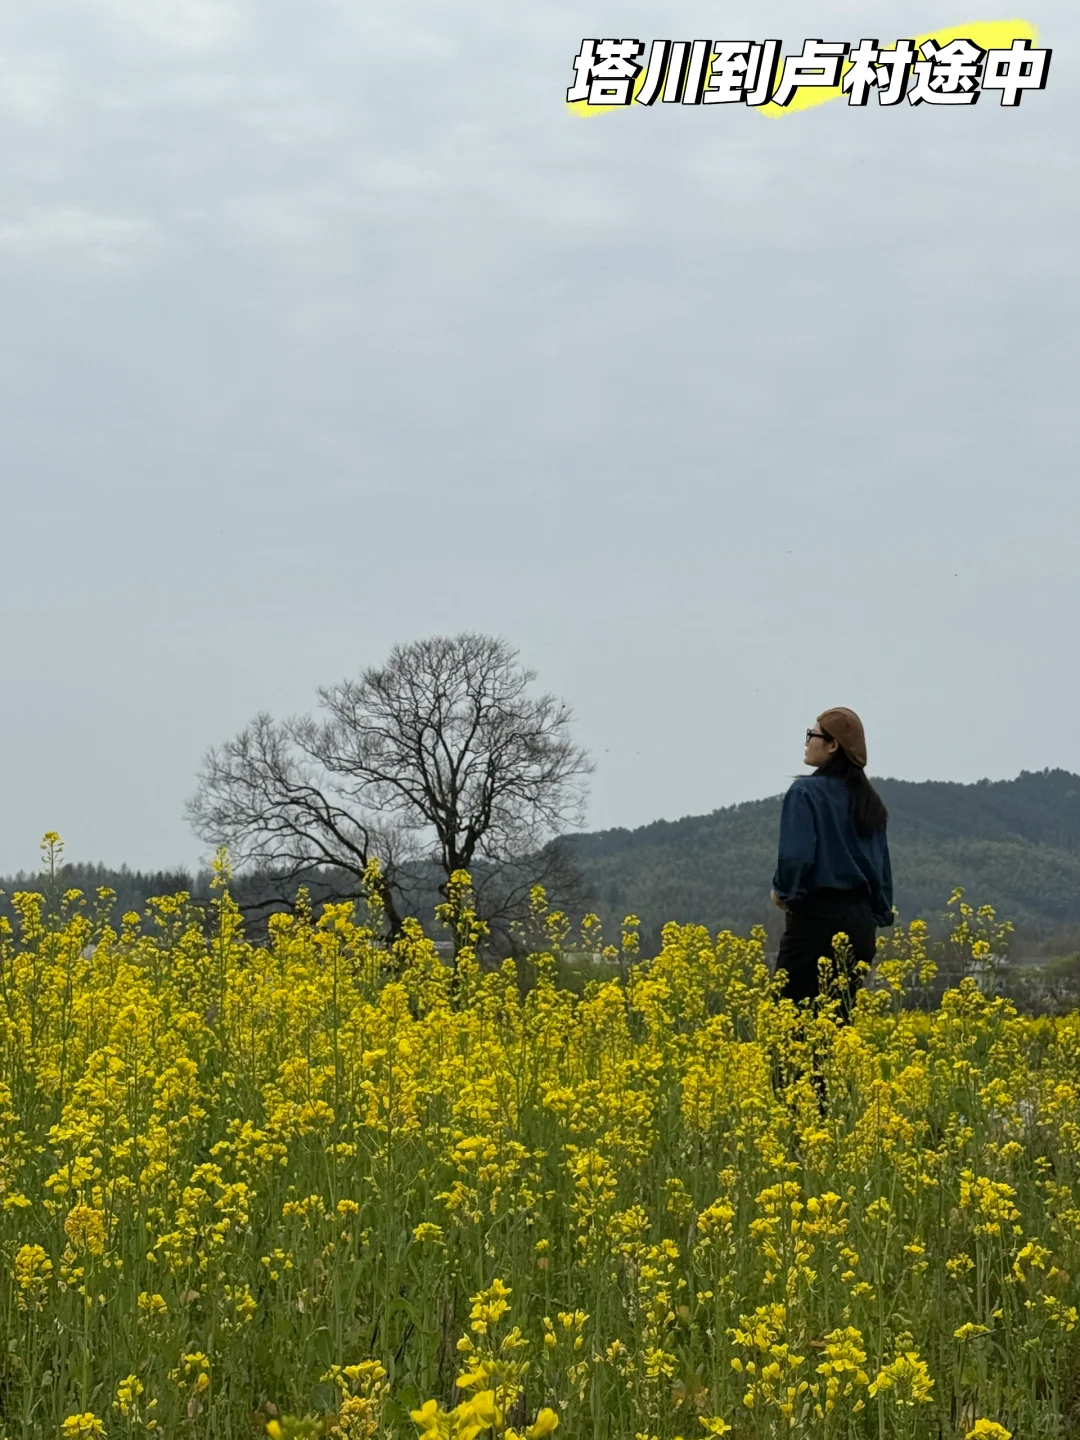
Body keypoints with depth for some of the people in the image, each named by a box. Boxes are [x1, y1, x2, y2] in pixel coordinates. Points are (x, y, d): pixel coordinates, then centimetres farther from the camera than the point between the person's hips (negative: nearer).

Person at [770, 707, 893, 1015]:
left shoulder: (807, 792, -10)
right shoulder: (869, 799, 11)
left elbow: (797, 855, -20)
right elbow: (882, 865, 14)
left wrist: (783, 890, -2)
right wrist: (878, 917, 21)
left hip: (817, 917, -7)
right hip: (860, 920, 7)